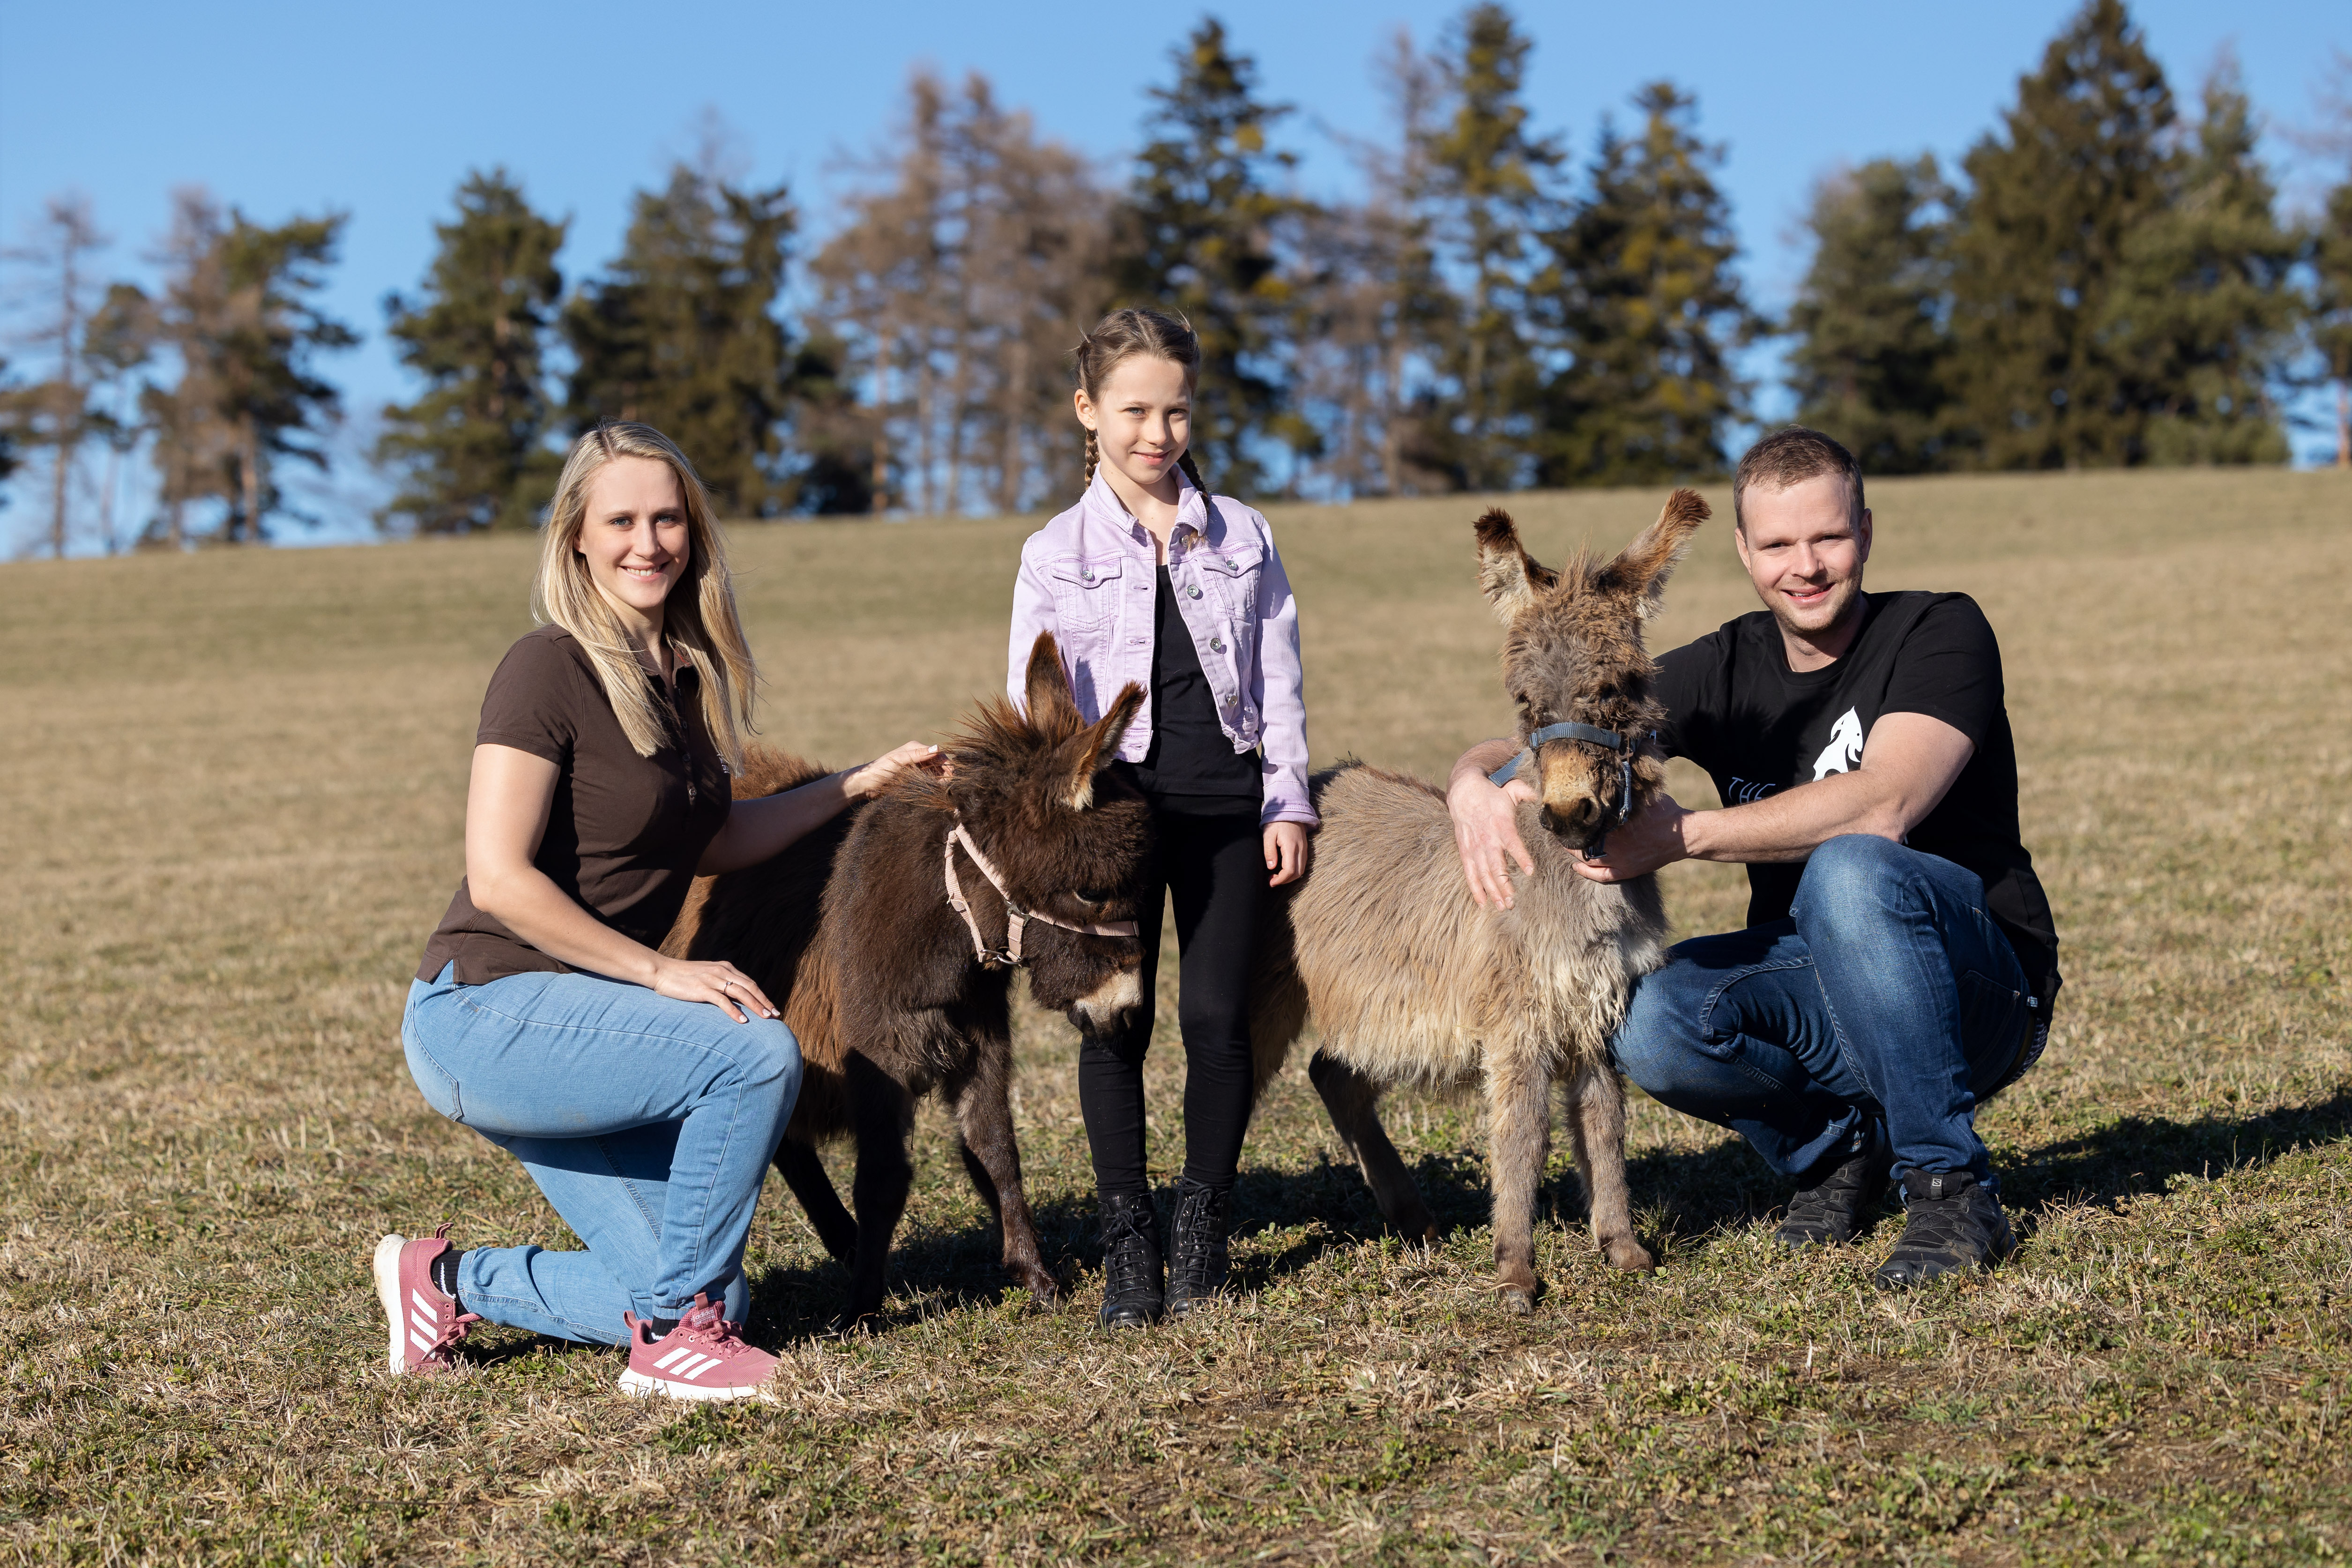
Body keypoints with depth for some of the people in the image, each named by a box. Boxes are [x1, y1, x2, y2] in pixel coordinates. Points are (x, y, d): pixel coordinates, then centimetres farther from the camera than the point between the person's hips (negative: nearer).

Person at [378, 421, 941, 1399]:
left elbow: (708, 842, 19)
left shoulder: (685, 670, 8)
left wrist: (860, 783, 15)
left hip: (576, 1024, 8)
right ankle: (674, 1339, -10)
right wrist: (659, 970, -21)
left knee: (708, 1300, 0)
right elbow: (497, 878, -22)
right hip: (482, 1015, -8)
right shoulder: (551, 669, -16)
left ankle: (450, 1284, 19)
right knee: (759, 1051, -26)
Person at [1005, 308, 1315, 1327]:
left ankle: (1203, 1232, 14)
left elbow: (1278, 678, 11)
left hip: (1226, 803, 1)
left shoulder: (1242, 537, 10)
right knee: (1115, 1021, -1)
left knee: (1217, 1016, 0)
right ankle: (1127, 1241, 9)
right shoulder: (1057, 554, 4)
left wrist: (1286, 803, 5)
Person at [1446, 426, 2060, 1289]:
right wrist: (1476, 787, -27)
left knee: (1850, 870, -36)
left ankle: (1950, 1187, -21)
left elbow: (1881, 807, -27)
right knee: (1652, 1021, -27)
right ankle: (1838, 1142, 4)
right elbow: (1521, 753, -2)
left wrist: (1685, 835, -31)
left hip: (1979, 995, -4)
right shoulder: (1725, 670, 4)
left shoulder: (1942, 632, -9)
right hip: (1815, 1002, 4)